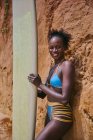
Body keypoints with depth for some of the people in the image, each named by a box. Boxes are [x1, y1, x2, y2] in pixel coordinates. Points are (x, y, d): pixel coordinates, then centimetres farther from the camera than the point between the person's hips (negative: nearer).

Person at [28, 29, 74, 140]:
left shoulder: (67, 65, -14)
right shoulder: (53, 67, 10)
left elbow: (64, 99, -21)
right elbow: (43, 94, 12)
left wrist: (40, 84, -17)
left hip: (61, 116, -8)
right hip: (50, 114, 8)